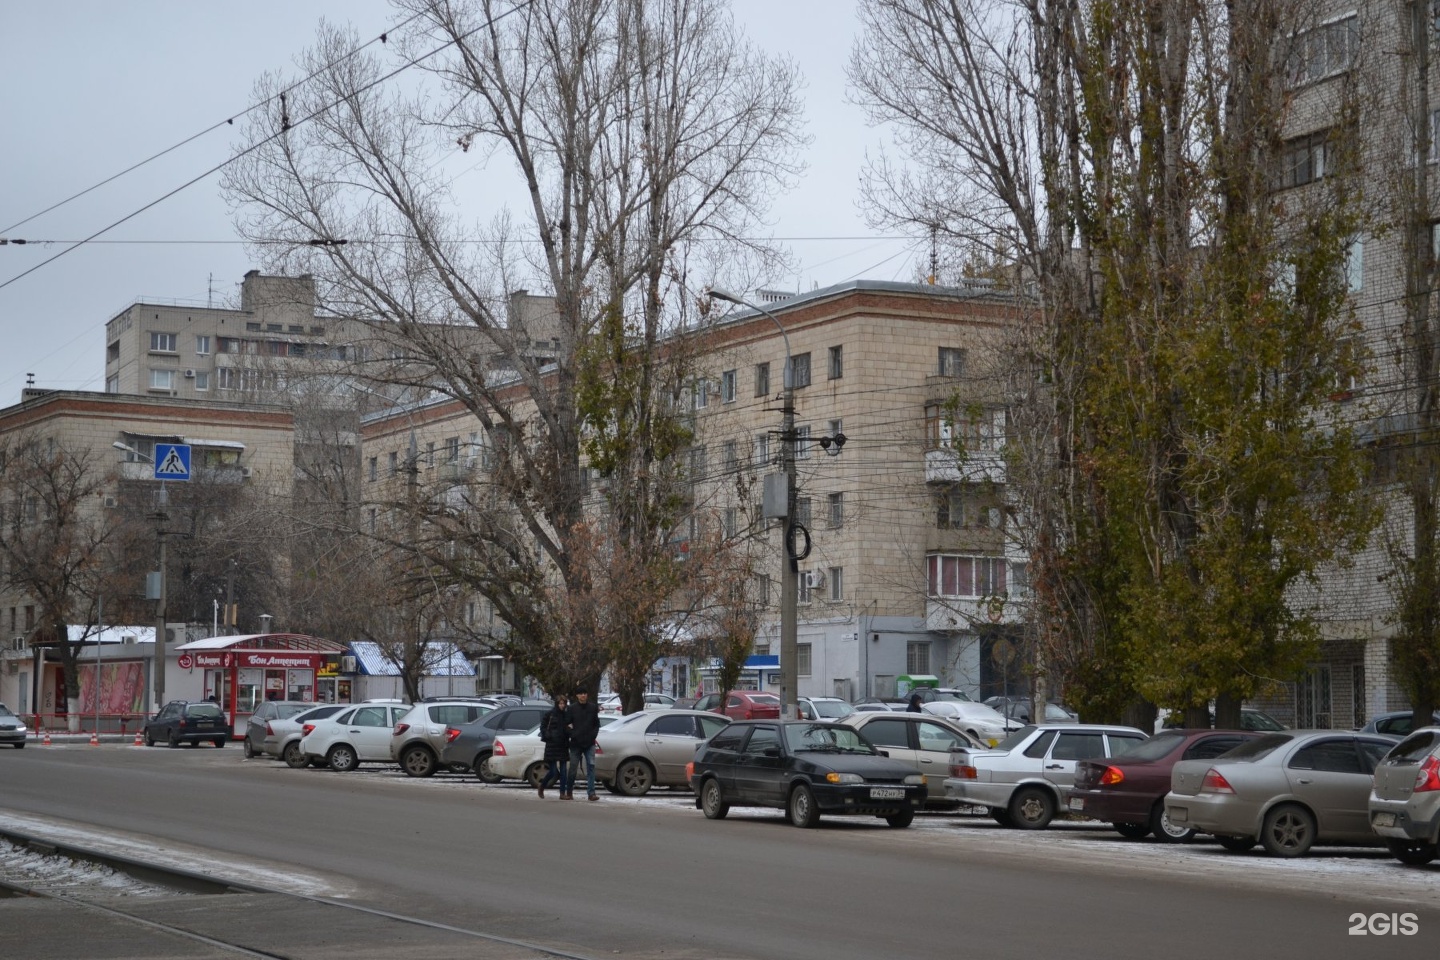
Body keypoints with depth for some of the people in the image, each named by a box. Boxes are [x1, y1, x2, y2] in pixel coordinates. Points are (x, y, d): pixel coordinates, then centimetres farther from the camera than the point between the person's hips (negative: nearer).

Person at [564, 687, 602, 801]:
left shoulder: (593, 708, 7)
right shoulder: (571, 708, 1)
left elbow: (597, 724, 11)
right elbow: (567, 725, 1)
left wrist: (593, 735, -4)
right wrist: (573, 735, -12)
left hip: (589, 743, 1)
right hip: (576, 743, -1)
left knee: (591, 766, -9)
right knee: (573, 768, 4)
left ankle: (591, 793, -11)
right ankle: (569, 792, 18)